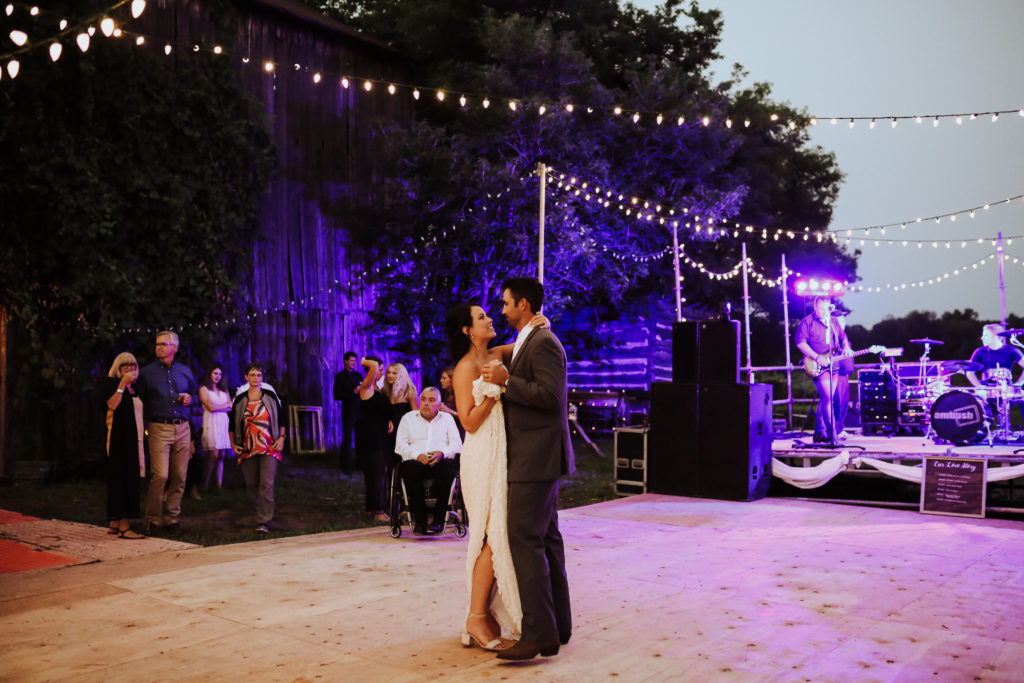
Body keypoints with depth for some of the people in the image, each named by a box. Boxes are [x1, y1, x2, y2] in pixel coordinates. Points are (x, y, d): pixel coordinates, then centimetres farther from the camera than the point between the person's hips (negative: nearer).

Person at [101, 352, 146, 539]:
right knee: (123, 477, -12)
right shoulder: (110, 383, -1)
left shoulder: (133, 387, 20)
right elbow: (112, 404, -19)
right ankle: (123, 526, -15)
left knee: (130, 479, 8)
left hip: (133, 438, 8)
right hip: (119, 437, -8)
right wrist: (123, 383, -20)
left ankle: (115, 523, 14)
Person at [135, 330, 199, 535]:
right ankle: (153, 520, -2)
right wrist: (145, 425, -8)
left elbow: (195, 393, 27)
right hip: (159, 428, -4)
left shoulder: (185, 371, 14)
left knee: (179, 477, 4)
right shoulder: (147, 372, 5)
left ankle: (171, 517, 14)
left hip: (183, 428, 4)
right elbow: (139, 402, 3)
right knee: (160, 475, -13)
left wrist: (189, 399, 4)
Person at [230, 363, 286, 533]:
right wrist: (233, 444, 7)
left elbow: (281, 418, 9)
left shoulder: (271, 396, 3)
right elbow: (232, 423, 14)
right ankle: (262, 510, 31)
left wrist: (281, 437, -1)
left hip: (269, 448, -2)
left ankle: (264, 522, -9)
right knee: (251, 484, 8)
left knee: (267, 483, -12)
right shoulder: (239, 400, 5)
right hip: (247, 448, 2)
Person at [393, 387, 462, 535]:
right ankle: (420, 521, -32)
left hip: (440, 462, 0)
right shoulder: (408, 418, 22)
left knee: (447, 466, -37)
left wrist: (442, 453, -11)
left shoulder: (447, 418, 23)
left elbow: (457, 444, 10)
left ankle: (439, 520, -31)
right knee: (412, 467, -37)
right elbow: (400, 445, 9)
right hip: (416, 461, 0)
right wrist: (417, 455, -10)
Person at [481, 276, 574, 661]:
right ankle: (558, 626, 19)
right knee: (546, 539, 12)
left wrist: (505, 380, -18)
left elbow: (551, 394, -23)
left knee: (524, 539, -11)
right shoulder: (527, 343, 18)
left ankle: (538, 633, -9)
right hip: (537, 458, 11)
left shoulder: (543, 343, -13)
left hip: (536, 457, -11)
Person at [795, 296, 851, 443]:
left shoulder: (834, 322, 16)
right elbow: (800, 341, -11)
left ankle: (820, 433, 16)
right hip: (818, 367, -6)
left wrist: (845, 346, 2)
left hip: (834, 366, 6)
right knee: (828, 398, -16)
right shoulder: (807, 322, -4)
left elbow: (843, 337, 26)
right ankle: (833, 434, -14)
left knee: (825, 399, 8)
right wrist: (817, 357, -18)